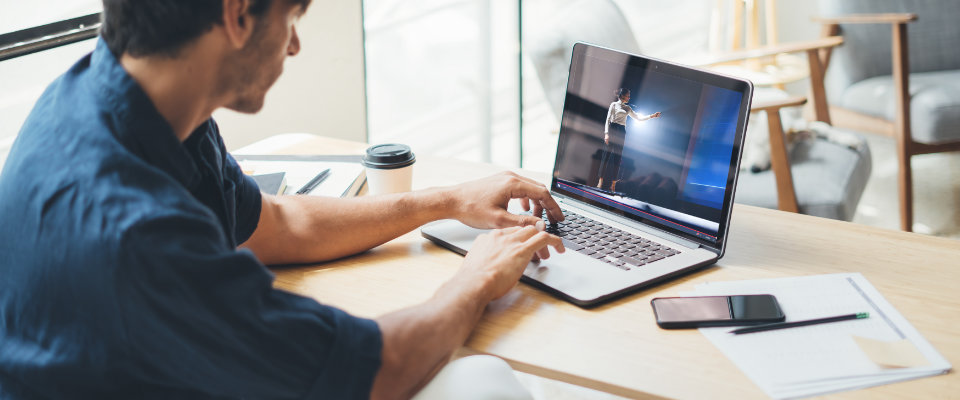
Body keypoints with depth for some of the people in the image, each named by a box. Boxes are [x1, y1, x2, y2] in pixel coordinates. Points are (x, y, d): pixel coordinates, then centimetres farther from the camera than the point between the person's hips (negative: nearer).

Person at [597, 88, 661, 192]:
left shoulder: (628, 108, 18)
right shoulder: (614, 105, 2)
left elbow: (638, 118, 21)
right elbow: (608, 119, -3)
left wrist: (652, 116, 13)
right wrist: (606, 133, -13)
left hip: (621, 132, 5)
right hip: (612, 129, -5)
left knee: (617, 158, 1)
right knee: (606, 155, -8)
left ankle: (613, 185, 1)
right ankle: (600, 181, -9)